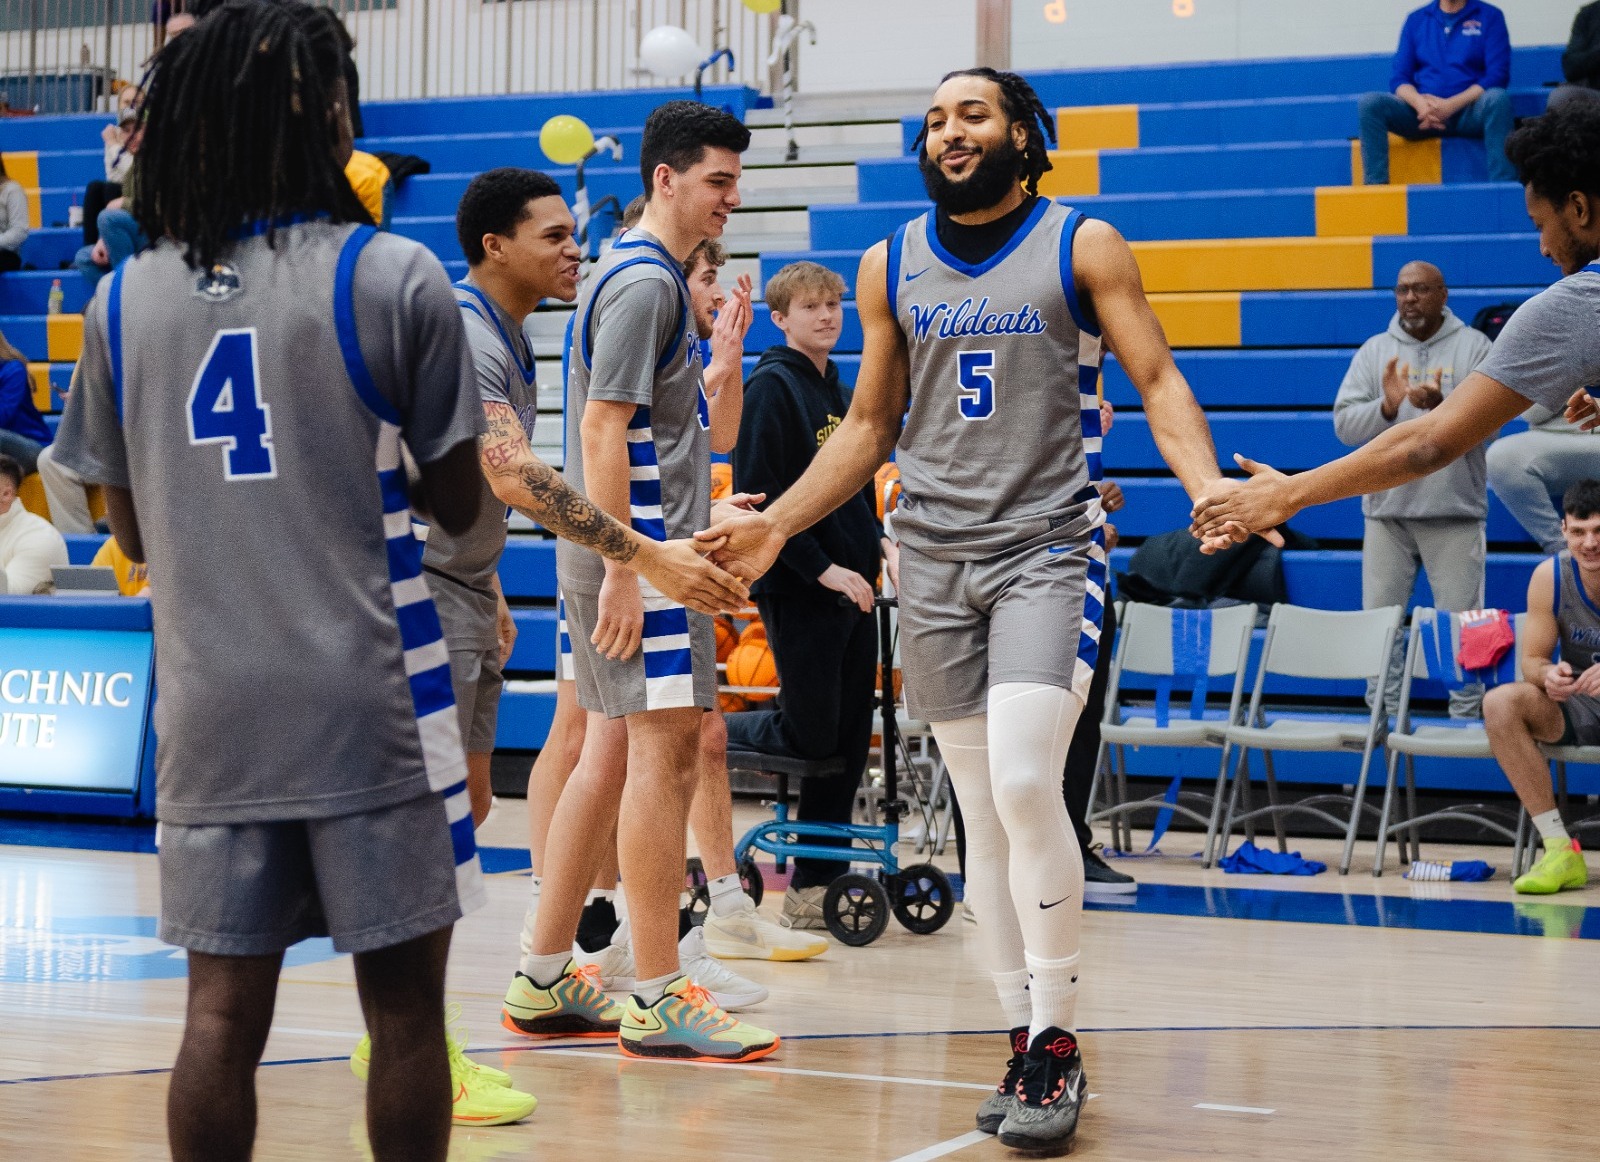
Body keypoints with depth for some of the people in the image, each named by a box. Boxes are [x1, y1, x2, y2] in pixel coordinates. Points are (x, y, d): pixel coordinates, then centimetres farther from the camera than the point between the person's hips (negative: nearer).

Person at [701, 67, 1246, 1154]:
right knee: (985, 813, 5)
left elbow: (1158, 379, -4)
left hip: (1050, 546, -4)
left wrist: (1211, 491, -21)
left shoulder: (1083, 247, 0)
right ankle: (1029, 1040, 14)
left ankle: (1058, 1039, -8)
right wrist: (775, 525, 10)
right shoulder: (891, 268, 11)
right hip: (936, 561, 4)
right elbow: (870, 427, 19)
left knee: (1026, 786, -19)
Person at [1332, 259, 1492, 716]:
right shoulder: (1375, 351, 8)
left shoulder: (1474, 346, 2)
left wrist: (1441, 404, -28)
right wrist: (1387, 407, -19)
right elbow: (1344, 424, 0)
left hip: (1454, 509, -2)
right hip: (1387, 508, 3)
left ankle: (1466, 719, 6)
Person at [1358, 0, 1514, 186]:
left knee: (1497, 98, -34)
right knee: (1370, 102, -22)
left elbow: (1497, 76, -4)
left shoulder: (1489, 17, 5)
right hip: (1422, 113, 2)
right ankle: (1375, 185, -30)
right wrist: (1419, 103, -16)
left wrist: (1451, 105, -18)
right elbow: (1399, 78, 8)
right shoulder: (1416, 20, 13)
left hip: (1470, 112, -2)